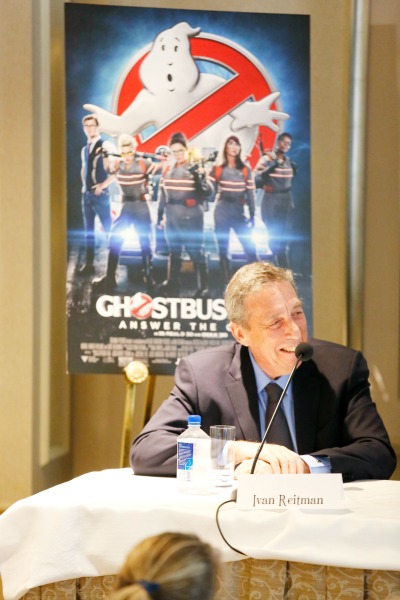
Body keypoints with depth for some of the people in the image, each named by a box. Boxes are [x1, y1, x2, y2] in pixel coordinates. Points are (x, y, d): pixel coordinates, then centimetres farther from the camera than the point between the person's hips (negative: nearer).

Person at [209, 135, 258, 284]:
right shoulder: (217, 169, 2)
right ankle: (227, 283, 9)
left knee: (250, 247, -7)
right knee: (223, 249, 3)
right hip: (222, 212, 0)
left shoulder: (245, 169, 5)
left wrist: (252, 215, 3)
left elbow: (250, 193, 5)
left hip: (239, 212, 0)